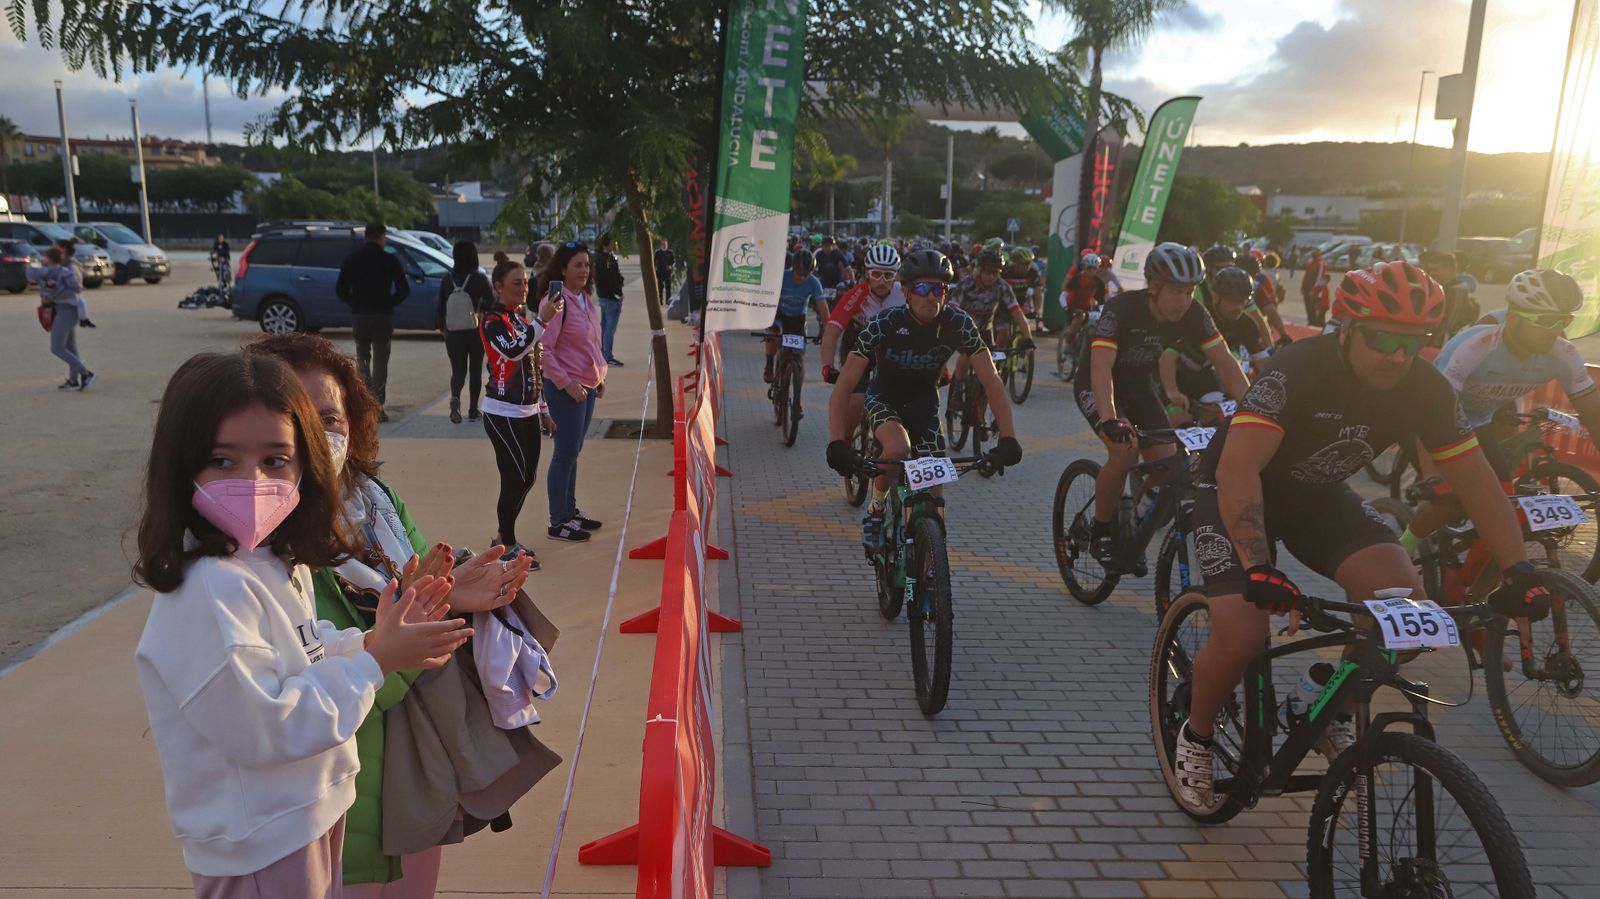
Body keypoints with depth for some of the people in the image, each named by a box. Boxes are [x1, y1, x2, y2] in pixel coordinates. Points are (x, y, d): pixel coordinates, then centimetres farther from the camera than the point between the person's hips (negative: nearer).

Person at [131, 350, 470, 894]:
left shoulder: (280, 558, 0)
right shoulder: (212, 590, -29)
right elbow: (262, 729, -28)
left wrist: (371, 640, -7)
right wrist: (373, 663, -23)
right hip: (259, 846, -9)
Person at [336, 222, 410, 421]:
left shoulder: (352, 259, 2)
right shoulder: (390, 260, -5)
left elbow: (340, 290, 0)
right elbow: (404, 290, -8)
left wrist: (356, 304, 12)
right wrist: (389, 304, 7)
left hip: (359, 315, 2)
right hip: (383, 316, -2)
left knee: (362, 358, 18)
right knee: (380, 362, 2)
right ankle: (378, 406, -2)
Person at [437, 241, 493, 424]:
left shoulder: (446, 280, -3)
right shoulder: (479, 279, -10)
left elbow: (440, 307, 1)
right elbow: (492, 302, -11)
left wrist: (441, 327, 14)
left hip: (453, 334, 2)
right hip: (476, 332, -1)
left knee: (457, 370, 10)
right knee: (475, 370, 14)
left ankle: (455, 398, -18)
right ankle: (473, 410, 16)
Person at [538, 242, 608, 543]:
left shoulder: (586, 299, 10)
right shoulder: (557, 301, -16)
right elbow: (544, 349, -20)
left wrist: (599, 376, 13)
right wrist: (566, 383, -21)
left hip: (587, 385, 8)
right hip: (566, 388, -8)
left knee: (573, 451, 16)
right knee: (566, 453, -2)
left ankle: (570, 511, 28)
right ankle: (558, 522, 7)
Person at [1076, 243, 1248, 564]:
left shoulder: (1193, 314, -17)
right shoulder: (1121, 309, -32)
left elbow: (1225, 363, -18)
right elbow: (1101, 367, -42)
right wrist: (1109, 421, -57)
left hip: (1139, 386, 5)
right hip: (1097, 386, -5)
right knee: (1124, 452, -29)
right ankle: (1100, 530, -7)